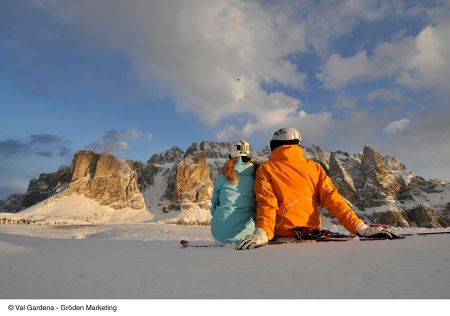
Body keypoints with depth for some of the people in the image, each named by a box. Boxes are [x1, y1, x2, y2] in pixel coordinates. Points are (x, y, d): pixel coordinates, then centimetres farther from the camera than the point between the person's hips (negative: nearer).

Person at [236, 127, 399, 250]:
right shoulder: (314, 167, 7)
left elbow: (266, 204, -13)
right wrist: (360, 227, -3)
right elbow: (332, 199, -2)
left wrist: (262, 233, -23)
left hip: (283, 236, -2)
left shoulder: (266, 169, 1)